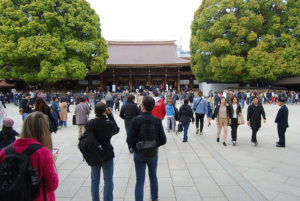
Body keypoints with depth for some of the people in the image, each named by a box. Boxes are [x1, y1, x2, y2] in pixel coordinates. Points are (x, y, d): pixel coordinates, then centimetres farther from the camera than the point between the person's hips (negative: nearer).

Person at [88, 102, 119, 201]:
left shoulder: (89, 123, -11)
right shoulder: (109, 124, -21)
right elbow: (116, 129, -1)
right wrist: (110, 115, -3)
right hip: (107, 155, -3)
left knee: (95, 180, 19)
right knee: (108, 181, 11)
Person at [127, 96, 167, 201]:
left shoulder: (135, 120, -19)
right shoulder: (157, 121, -15)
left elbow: (129, 140, -17)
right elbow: (163, 140, -11)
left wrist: (136, 147, 4)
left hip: (139, 154, -2)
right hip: (153, 154, 2)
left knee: (140, 181, 9)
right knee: (153, 176, 25)